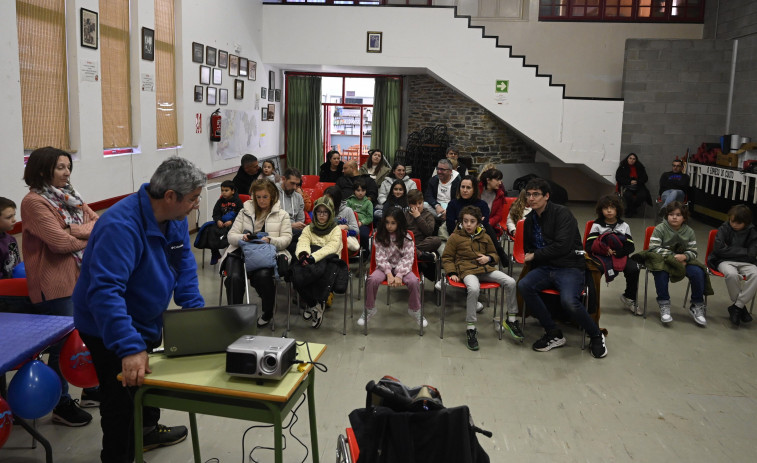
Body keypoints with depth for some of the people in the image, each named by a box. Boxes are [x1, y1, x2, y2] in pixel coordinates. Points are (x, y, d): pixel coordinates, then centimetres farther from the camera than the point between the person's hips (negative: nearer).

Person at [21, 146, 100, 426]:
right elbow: (60, 242, -21)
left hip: (82, 278, 8)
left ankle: (90, 390, 35)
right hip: (56, 285, -8)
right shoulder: (34, 201, -13)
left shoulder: (69, 196, 11)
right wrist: (90, 237, -5)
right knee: (63, 345, 3)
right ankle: (61, 405, 19)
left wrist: (79, 230, -15)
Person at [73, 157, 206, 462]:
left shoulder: (175, 219, -8)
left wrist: (196, 310, -12)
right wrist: (130, 348, -48)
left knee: (149, 382, 29)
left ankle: (149, 431, 53)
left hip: (146, 321, 9)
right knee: (123, 402, 3)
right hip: (109, 330, -9)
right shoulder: (121, 226, -35)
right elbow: (104, 291, -42)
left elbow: (184, 265, 1)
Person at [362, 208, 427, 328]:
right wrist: (389, 273, -21)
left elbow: (408, 258, -11)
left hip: (401, 267, 0)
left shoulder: (406, 237, -6)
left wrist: (399, 275, -24)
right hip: (385, 267, 0)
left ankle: (414, 310, -2)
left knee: (414, 281, -29)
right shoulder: (380, 236, -3)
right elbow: (380, 257, -8)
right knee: (372, 279, -30)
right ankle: (369, 309, -6)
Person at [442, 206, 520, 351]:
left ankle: (511, 320, -1)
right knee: (474, 288, -39)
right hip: (467, 270, -4)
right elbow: (447, 258, 11)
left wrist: (488, 258, 3)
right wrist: (452, 273, -4)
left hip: (485, 268, 5)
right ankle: (470, 328, -28)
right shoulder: (455, 237, 6)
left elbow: (495, 254, 27)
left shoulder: (485, 237, 17)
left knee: (510, 282, -17)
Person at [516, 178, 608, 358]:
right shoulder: (530, 219, 15)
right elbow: (528, 248, 28)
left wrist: (535, 256, -8)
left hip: (570, 267, -6)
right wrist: (529, 257, 4)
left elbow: (563, 246, -17)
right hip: (545, 268, 6)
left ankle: (596, 335, -1)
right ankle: (554, 334, -12)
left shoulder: (561, 213, -7)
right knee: (523, 285, -25)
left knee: (569, 301, -33)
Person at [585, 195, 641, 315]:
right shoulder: (597, 225, 8)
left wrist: (617, 252, -14)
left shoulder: (624, 226, 14)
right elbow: (589, 247, -3)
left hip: (620, 256, 2)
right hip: (600, 256, -2)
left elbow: (630, 247, 5)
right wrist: (606, 251, -16)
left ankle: (629, 298, 1)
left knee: (633, 269, -25)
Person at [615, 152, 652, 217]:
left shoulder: (640, 167, 18)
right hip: (626, 186, -2)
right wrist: (630, 181, -10)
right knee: (628, 195, -38)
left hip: (638, 186, 2)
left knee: (643, 195, -32)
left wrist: (637, 181, -9)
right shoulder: (622, 167, 12)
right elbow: (618, 178, 2)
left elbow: (645, 178, 12)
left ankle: (629, 211, -16)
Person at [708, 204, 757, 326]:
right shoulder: (724, 229, -2)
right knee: (732, 274, -37)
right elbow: (718, 249, -14)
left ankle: (737, 307, -21)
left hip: (745, 262, 2)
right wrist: (741, 251, -7)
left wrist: (730, 250, -6)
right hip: (725, 261, -2)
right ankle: (741, 307, -14)